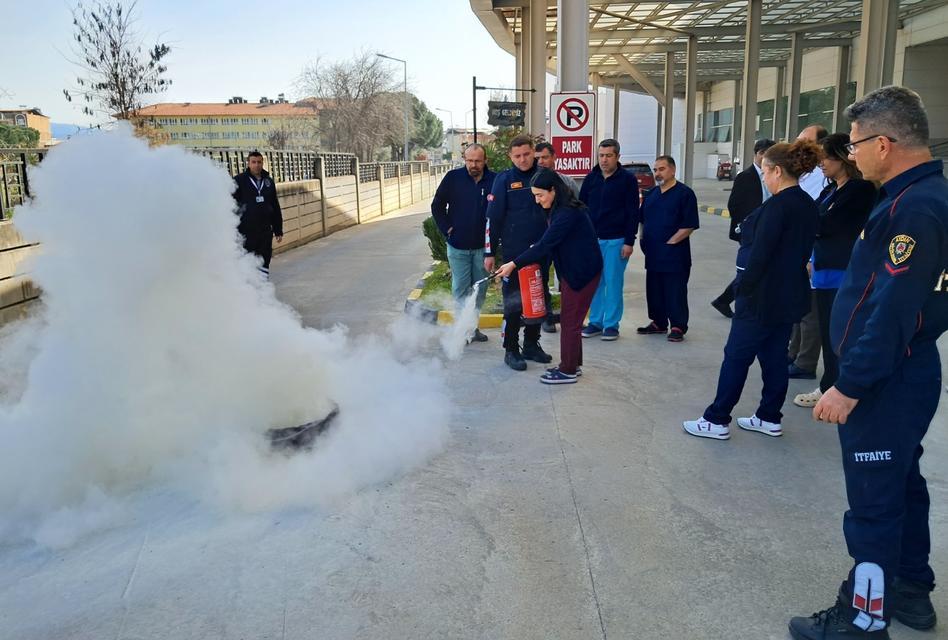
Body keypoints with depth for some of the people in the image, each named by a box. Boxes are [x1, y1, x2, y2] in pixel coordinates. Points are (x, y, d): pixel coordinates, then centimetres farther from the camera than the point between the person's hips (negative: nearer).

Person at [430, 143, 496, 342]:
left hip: (482, 246, 1)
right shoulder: (453, 178, -5)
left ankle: (473, 325, 24)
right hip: (458, 246, -1)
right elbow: (437, 206, 5)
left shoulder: (494, 181, -7)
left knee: (480, 288, 10)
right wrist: (447, 229, -1)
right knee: (460, 289, 1)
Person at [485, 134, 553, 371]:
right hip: (514, 252, -4)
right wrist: (490, 253, -9)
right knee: (514, 302, 1)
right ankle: (511, 350, 12)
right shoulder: (504, 180, -4)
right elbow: (493, 218, -5)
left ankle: (531, 345, 26)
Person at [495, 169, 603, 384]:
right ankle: (572, 364, 27)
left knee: (570, 322, -2)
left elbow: (545, 245, -25)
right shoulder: (560, 209, 9)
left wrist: (514, 264, -22)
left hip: (582, 272, -10)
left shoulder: (568, 213, -23)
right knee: (570, 319, 16)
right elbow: (550, 243, 15)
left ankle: (568, 371, 7)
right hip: (572, 270, 10)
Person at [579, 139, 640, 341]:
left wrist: (629, 242, -10)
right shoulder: (591, 178, 8)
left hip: (616, 240, -4)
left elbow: (633, 213, -4)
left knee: (613, 282, 0)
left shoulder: (628, 179, -3)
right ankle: (595, 322, 16)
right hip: (592, 239, 4)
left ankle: (611, 325, 9)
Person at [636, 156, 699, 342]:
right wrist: (643, 239, 8)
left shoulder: (685, 193, -8)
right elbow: (643, 220, 22)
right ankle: (658, 323, 25)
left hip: (674, 255, -7)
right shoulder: (651, 194, 14)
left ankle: (678, 327, 6)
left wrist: (669, 243, -15)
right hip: (653, 255, 7)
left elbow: (689, 225, -13)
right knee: (654, 290, 13)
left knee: (675, 292, -2)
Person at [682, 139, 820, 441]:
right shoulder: (808, 206, 9)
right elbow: (800, 250, 14)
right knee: (774, 356, 15)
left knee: (736, 357, -1)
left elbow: (760, 254, -21)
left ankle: (717, 420, 6)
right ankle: (769, 418, 24)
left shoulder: (777, 206, -20)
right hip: (789, 296, 9)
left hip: (763, 297, -9)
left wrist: (743, 288, -13)